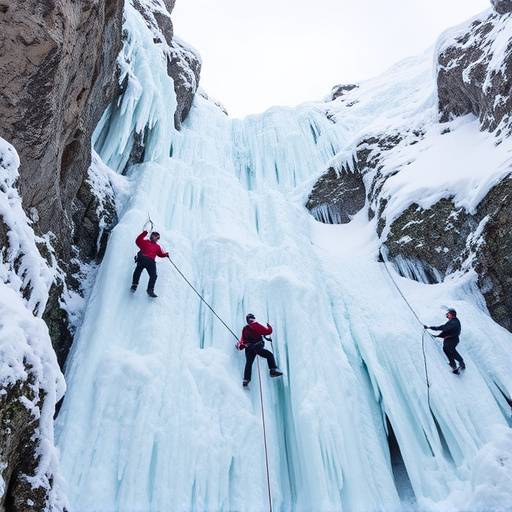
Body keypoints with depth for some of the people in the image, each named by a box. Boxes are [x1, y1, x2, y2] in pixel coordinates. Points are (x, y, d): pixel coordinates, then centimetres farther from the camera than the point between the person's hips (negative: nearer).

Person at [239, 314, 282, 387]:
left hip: (248, 349, 5)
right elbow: (268, 331, -1)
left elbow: (243, 340, 16)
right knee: (269, 355, 8)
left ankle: (246, 380, 8)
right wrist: (269, 327, 18)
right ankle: (273, 371, -3)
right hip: (257, 347, -5)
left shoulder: (244, 329, 14)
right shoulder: (256, 325, -3)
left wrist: (241, 345, 31)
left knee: (248, 363, 12)